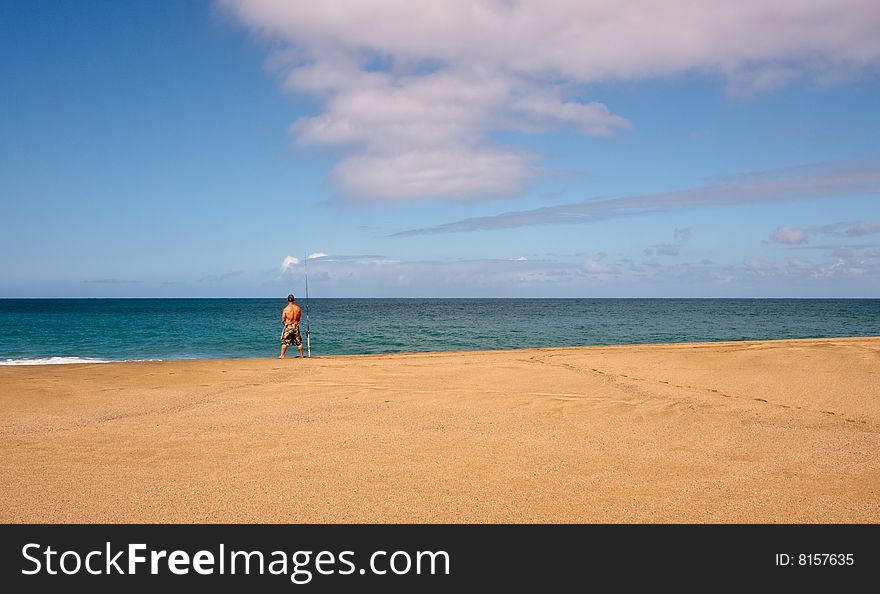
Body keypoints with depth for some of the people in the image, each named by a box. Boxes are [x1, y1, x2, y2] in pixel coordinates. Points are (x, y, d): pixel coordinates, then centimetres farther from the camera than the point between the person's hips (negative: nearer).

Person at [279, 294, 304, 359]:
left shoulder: (285, 309, -10)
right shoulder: (298, 308, -1)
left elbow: (283, 320, -7)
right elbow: (299, 318, 8)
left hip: (288, 326, -3)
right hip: (296, 326, 3)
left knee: (284, 342, 2)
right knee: (299, 342, 13)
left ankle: (282, 355, -1)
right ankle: (301, 355, 18)